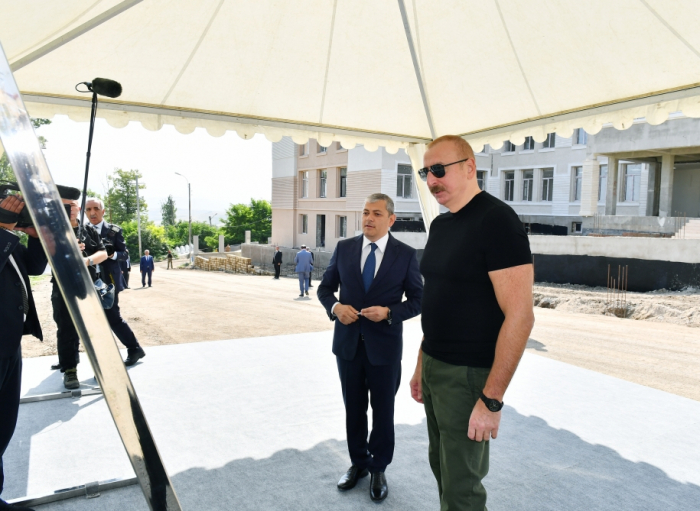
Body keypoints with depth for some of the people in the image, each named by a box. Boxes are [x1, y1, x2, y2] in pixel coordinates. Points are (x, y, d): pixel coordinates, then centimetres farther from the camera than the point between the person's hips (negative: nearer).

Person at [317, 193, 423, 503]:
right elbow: (325, 287, 7)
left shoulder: (405, 255, -6)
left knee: (383, 411, 13)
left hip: (384, 346, -2)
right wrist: (335, 307, -14)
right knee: (353, 409, 17)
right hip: (348, 342, 3)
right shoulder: (344, 248, 0)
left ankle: (378, 469, 33)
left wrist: (389, 312, -20)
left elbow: (418, 300, -3)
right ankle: (358, 463, 37)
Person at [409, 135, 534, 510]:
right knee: (441, 467, 20)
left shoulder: (495, 220, -16)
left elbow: (520, 315, -21)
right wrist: (421, 365, 15)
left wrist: (491, 400, -22)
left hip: (468, 374, -8)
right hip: (434, 366, 8)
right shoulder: (439, 225, 10)